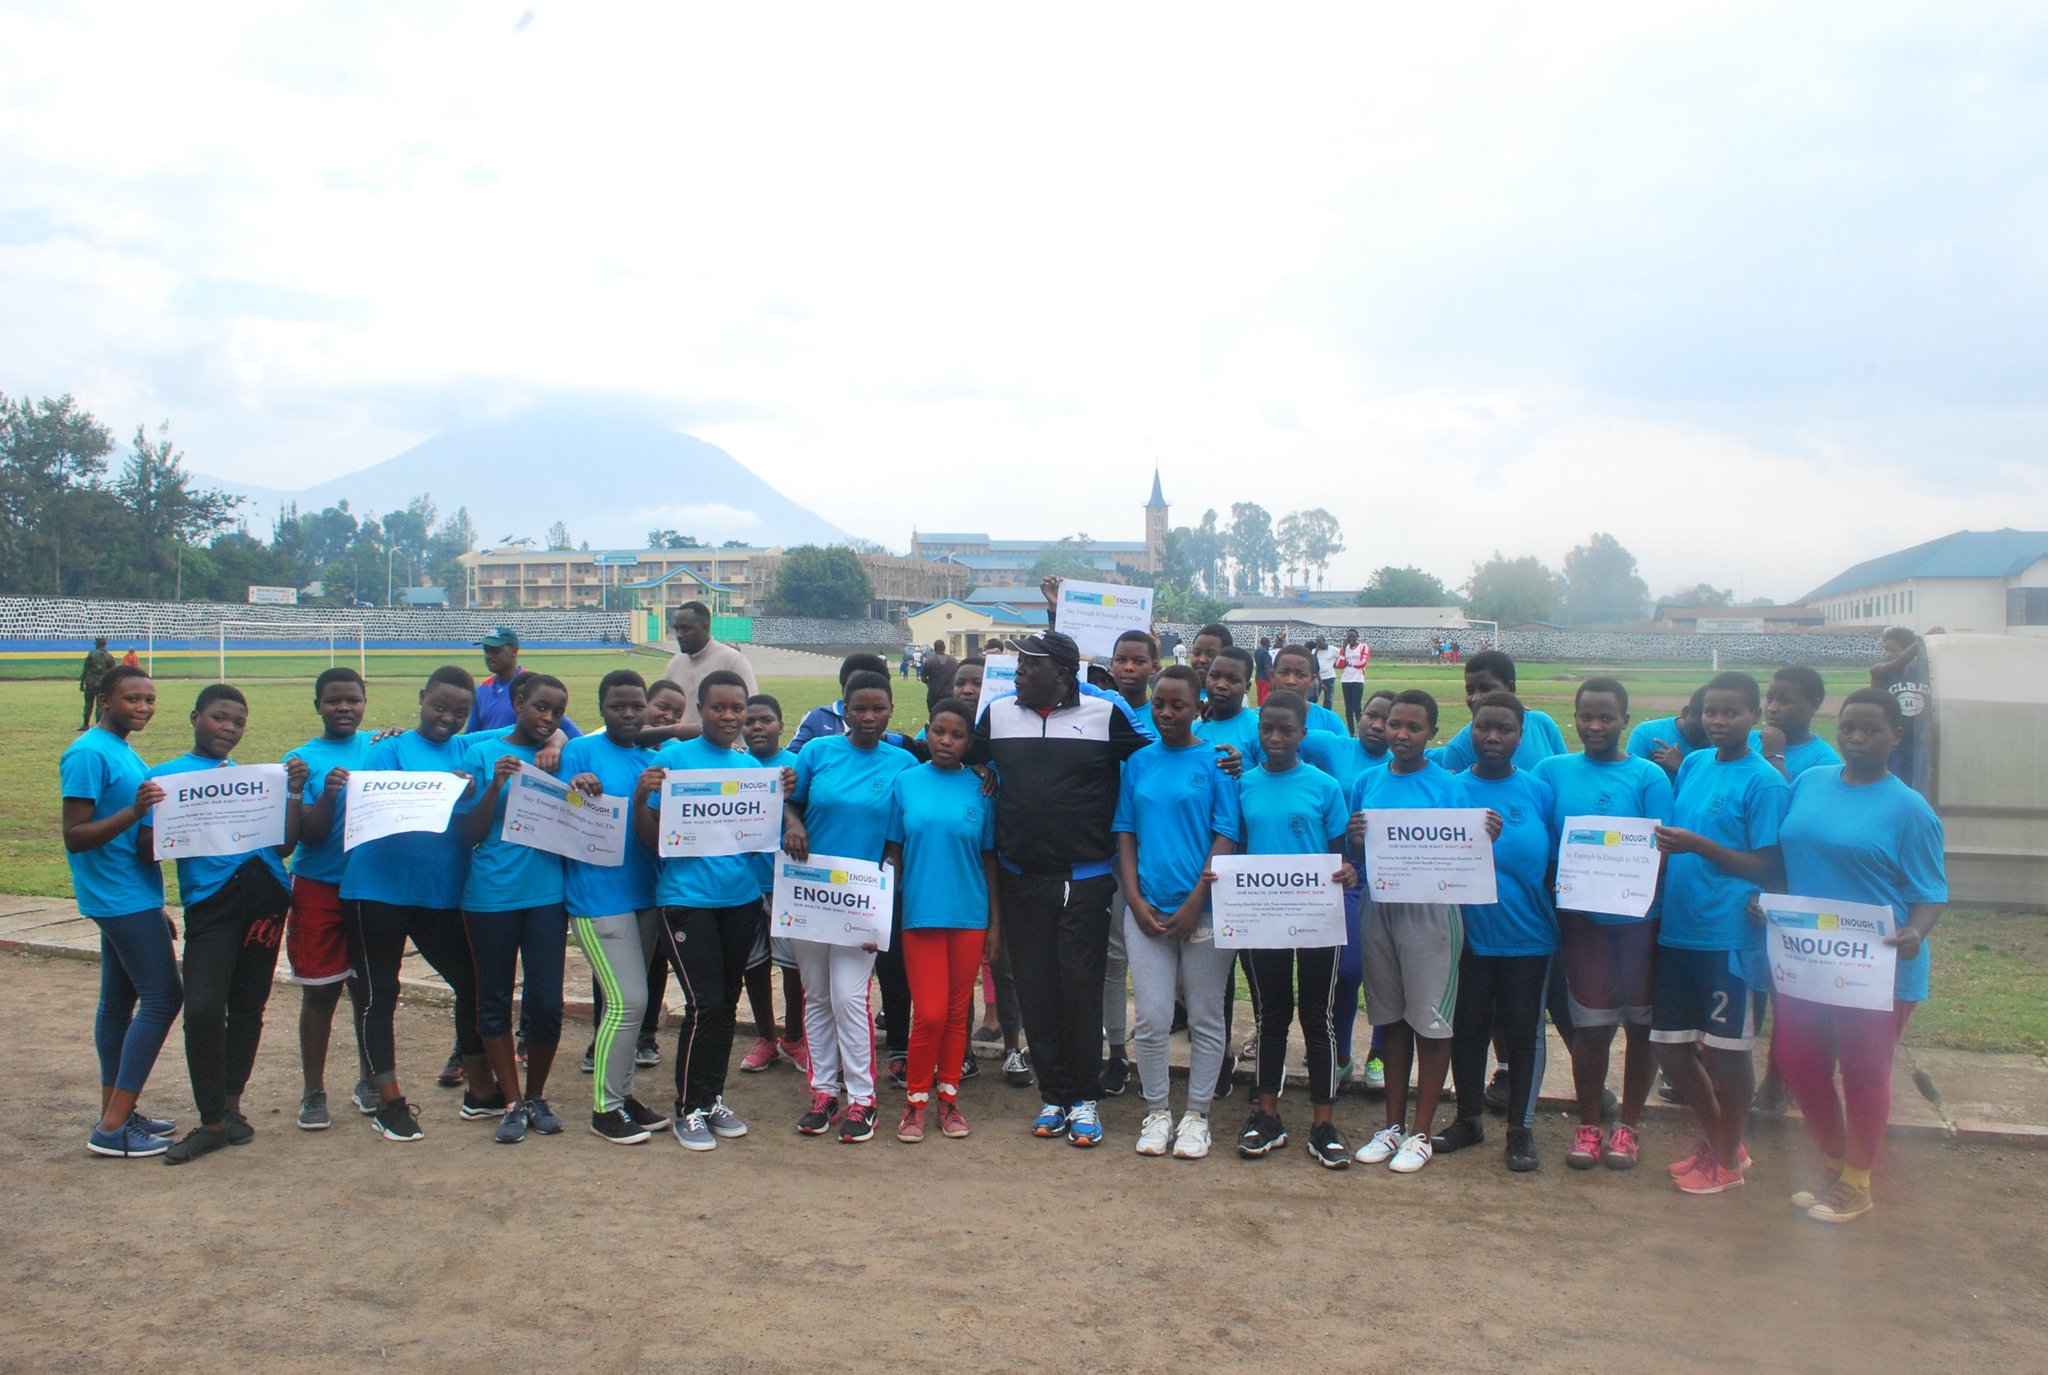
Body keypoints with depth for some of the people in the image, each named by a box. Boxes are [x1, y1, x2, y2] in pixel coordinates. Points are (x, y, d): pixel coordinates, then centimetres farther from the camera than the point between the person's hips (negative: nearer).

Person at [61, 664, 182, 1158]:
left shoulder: (124, 752, 14)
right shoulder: (88, 754, -15)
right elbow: (75, 837, -19)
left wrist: (156, 908, 23)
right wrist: (133, 812, -34)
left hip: (131, 898, 10)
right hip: (121, 899, -10)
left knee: (120, 1000, 13)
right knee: (162, 997, -10)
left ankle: (115, 1112, 21)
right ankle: (113, 1127, -7)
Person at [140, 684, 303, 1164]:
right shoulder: (166, 775, 9)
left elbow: (285, 845, 12)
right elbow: (148, 850, 0)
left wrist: (294, 792, 1)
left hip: (265, 893, 4)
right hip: (209, 899, -3)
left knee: (248, 1007, 9)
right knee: (203, 1008, -14)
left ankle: (230, 1105, 24)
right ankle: (211, 1121, 0)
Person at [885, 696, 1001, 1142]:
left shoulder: (980, 789, 1)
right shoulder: (905, 783, 1)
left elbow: (990, 857, 6)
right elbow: (892, 850, 6)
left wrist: (995, 921, 5)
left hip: (969, 916, 1)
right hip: (920, 913, -1)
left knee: (957, 1012, 9)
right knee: (929, 1013, -4)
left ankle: (948, 1098, 24)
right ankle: (915, 1101, 14)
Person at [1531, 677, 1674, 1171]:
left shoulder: (1648, 777, -3)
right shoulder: (1553, 771, 4)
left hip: (1638, 914, -1)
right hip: (1580, 915, 1)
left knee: (1640, 1023, 9)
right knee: (1591, 1024, 5)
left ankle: (1628, 1126, 24)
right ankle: (1588, 1125, 20)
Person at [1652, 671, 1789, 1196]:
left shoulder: (1763, 782, -9)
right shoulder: (1692, 765, 11)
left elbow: (1768, 868, -12)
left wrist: (1699, 846, -21)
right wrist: (1662, 848, -2)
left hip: (1728, 933, -7)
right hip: (1678, 929, 7)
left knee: (1726, 1048, 5)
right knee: (1669, 1045, 12)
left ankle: (1727, 1161, 22)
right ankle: (1716, 1140, 33)